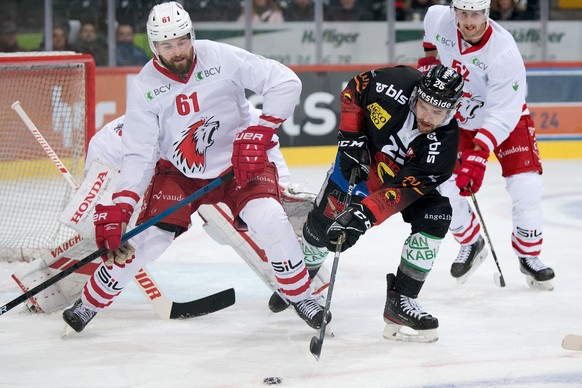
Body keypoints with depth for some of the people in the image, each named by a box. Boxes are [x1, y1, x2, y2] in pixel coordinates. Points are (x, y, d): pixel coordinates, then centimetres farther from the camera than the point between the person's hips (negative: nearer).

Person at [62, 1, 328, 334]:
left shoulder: (221, 58, -18)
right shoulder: (145, 87, -11)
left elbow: (286, 82, -17)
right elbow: (139, 154, -11)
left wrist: (260, 133, -24)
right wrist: (119, 207, -22)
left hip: (239, 162, -1)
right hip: (179, 172, 1)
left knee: (270, 221, -25)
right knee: (147, 238, -7)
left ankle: (301, 296, -4)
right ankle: (90, 303, 15)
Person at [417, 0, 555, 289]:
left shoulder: (504, 53, -34)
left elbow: (502, 114, -35)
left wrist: (479, 154, -44)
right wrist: (430, 57, 8)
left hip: (505, 117, -4)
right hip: (458, 119, 4)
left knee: (526, 187, -17)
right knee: (444, 190, -8)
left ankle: (528, 257, 5)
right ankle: (471, 244, 19)